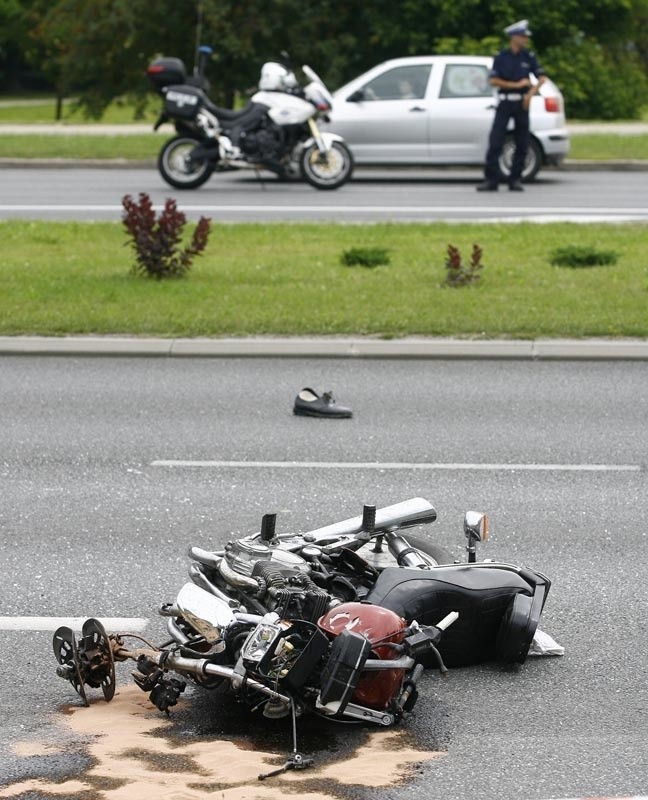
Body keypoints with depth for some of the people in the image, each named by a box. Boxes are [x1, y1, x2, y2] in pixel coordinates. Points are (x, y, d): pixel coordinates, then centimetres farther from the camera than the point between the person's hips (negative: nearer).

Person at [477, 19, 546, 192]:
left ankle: (515, 179, 9)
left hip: (522, 103, 2)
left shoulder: (528, 57, 7)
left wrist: (531, 92, -10)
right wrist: (516, 85, -12)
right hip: (505, 102, -2)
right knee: (495, 141, -8)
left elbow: (541, 78, 7)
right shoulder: (501, 57, 0)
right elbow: (493, 80, -7)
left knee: (522, 144, 1)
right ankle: (491, 180, -7)